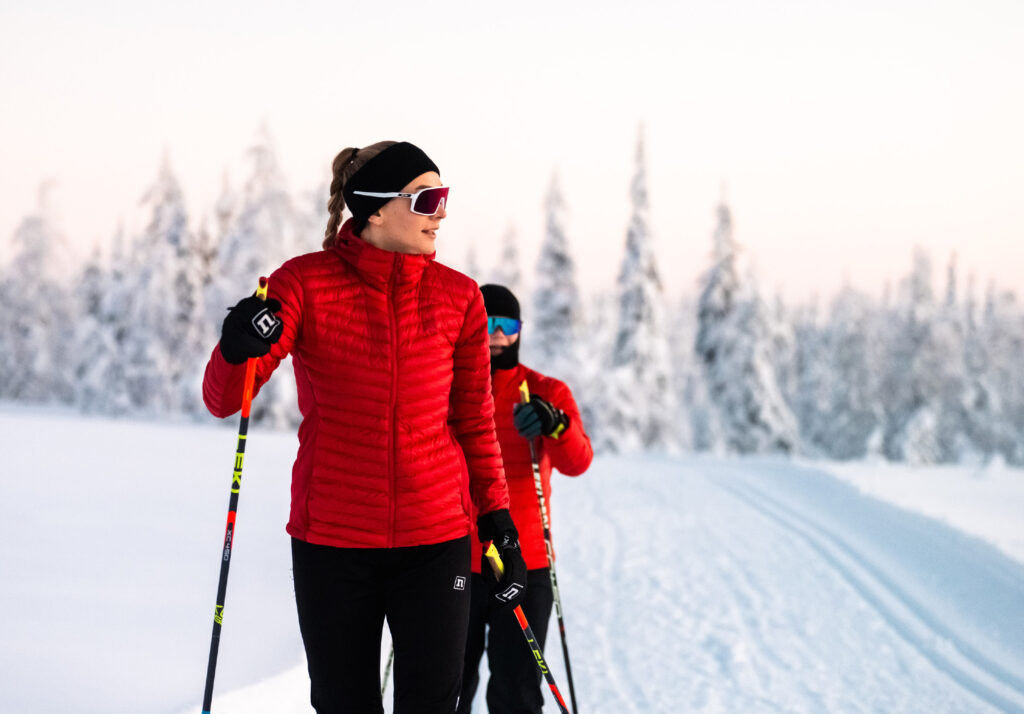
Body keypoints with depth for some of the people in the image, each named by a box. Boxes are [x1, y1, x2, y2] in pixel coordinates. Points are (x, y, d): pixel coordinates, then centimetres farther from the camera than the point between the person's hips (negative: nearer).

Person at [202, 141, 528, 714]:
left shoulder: (458, 296, 2)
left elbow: (475, 419, 11)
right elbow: (225, 399, -9)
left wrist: (498, 518, 6)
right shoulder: (305, 282, -5)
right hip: (331, 538, -1)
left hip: (435, 538, 1)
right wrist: (239, 350, -31)